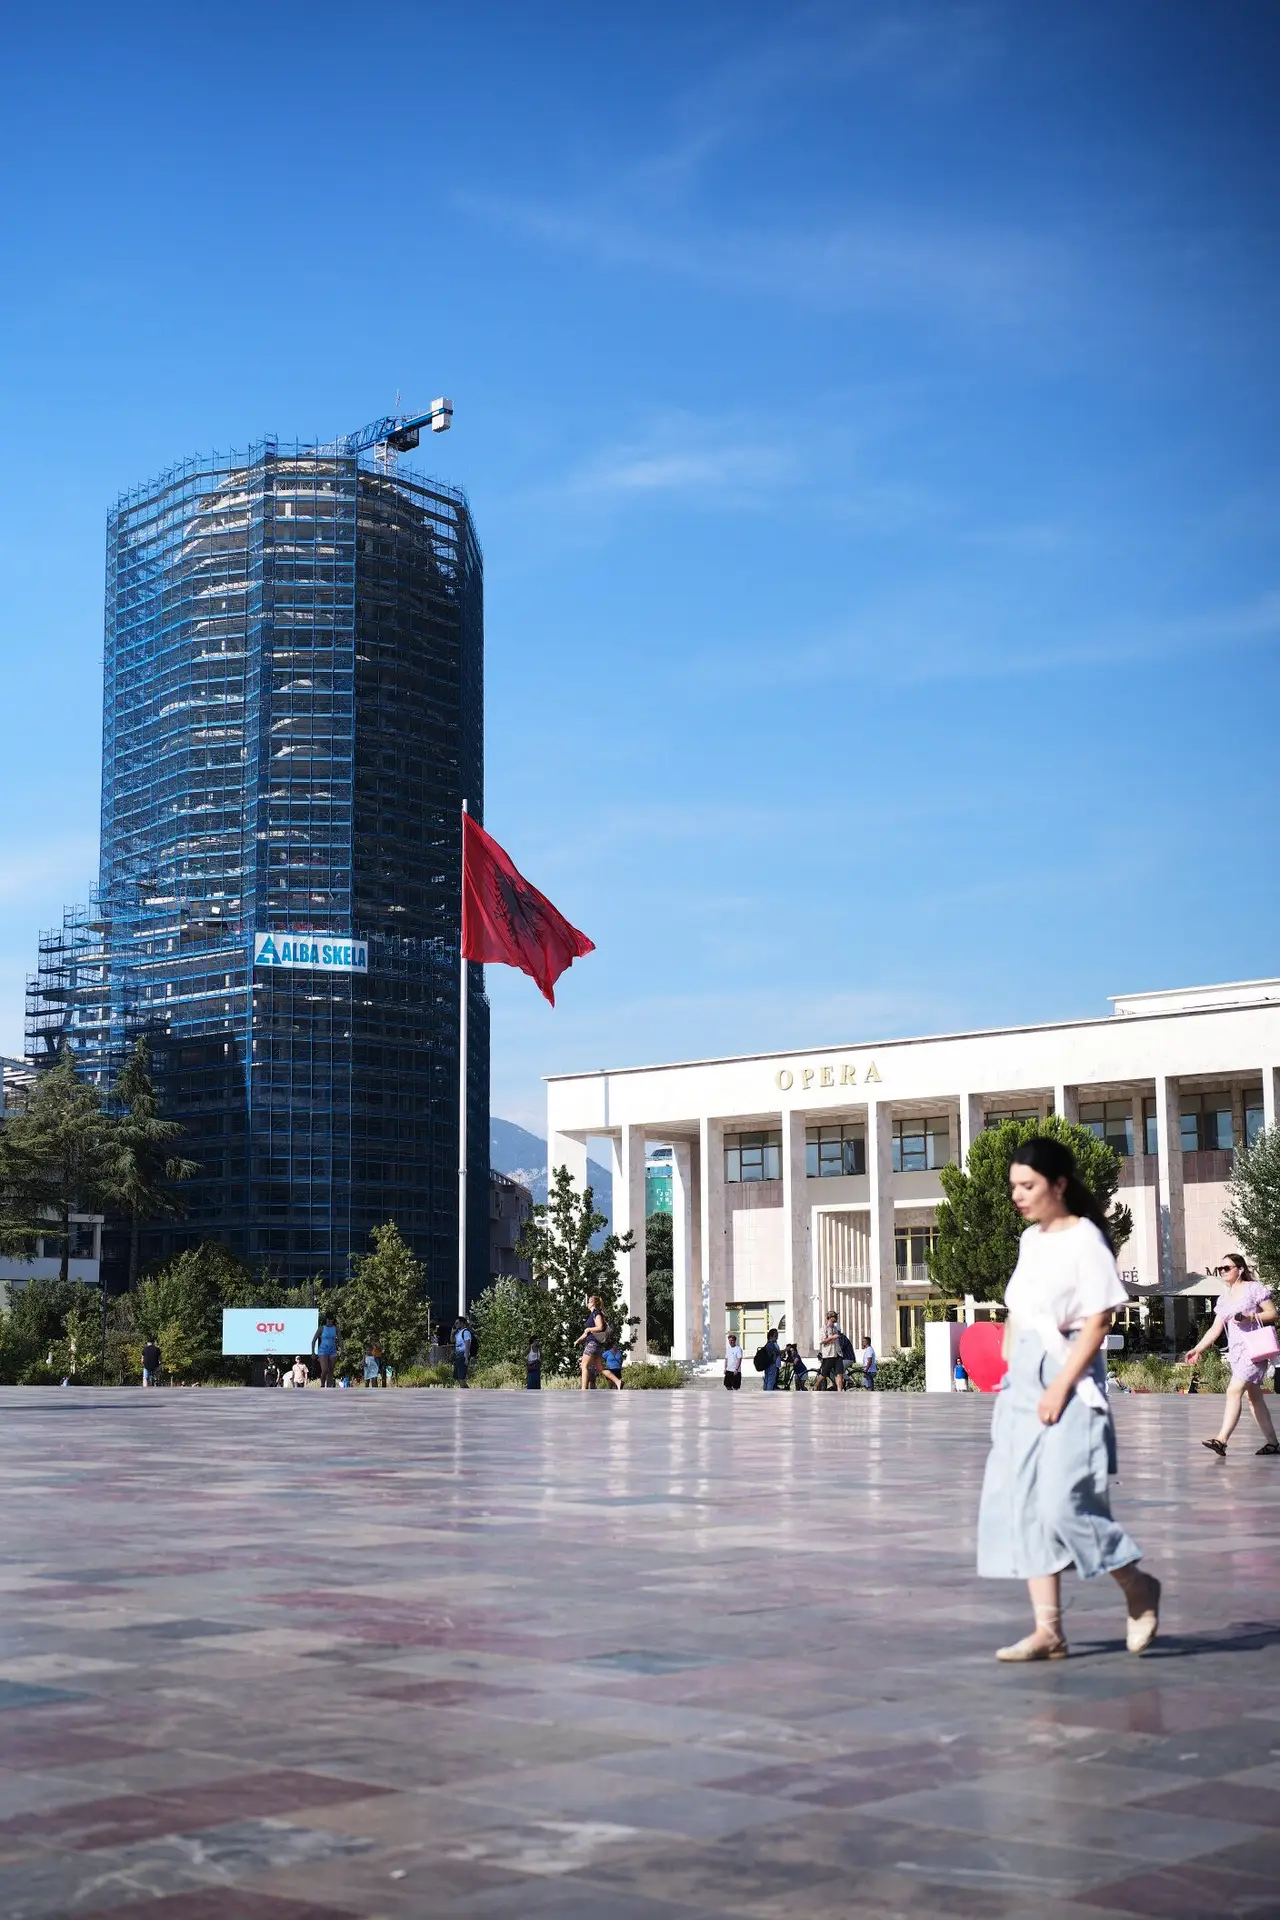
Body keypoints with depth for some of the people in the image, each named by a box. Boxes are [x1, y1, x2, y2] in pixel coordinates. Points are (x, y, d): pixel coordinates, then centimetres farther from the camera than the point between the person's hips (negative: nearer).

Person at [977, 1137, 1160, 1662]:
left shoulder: (1085, 1240, -9)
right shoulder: (1030, 1240, 14)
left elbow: (1097, 1323, -14)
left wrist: (1060, 1387, -18)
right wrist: (1010, 1376, 12)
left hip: (1069, 1379, -8)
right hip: (1023, 1381, 8)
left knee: (1062, 1501, -13)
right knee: (1022, 1504, 3)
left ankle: (1138, 1586, 11)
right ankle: (1048, 1630, 6)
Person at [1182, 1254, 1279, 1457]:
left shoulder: (1254, 1288, -2)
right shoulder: (1224, 1298, 17)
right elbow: (1215, 1329, 15)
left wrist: (1250, 1317, -19)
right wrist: (1198, 1349, 7)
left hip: (1255, 1348, -8)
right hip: (1236, 1351, 8)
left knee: (1234, 1390, -19)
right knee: (1254, 1397, 9)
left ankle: (1221, 1440, -27)